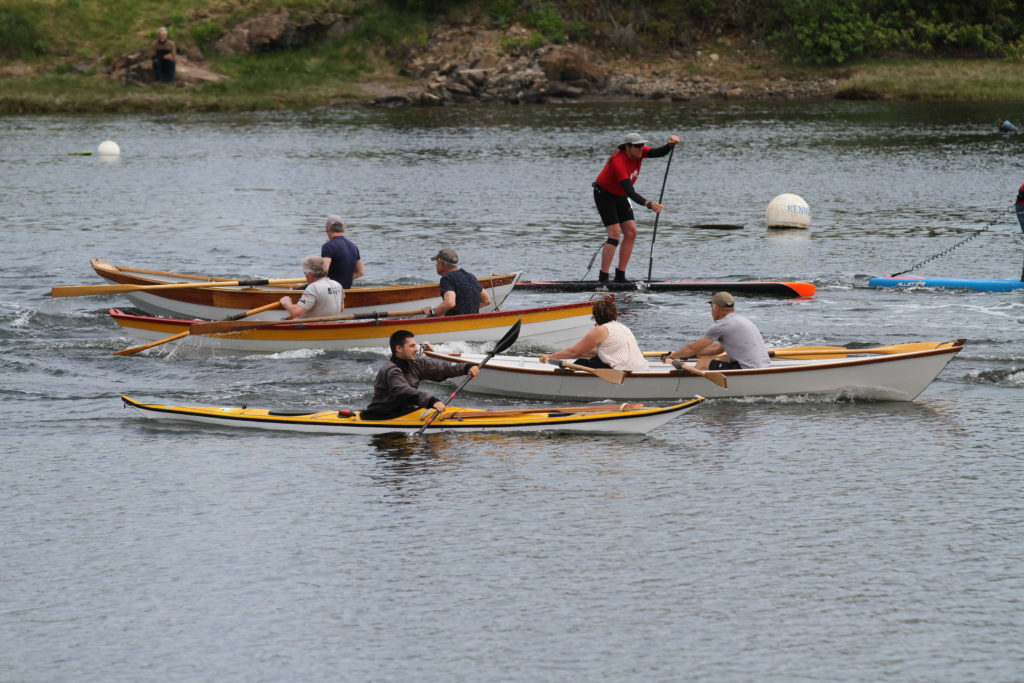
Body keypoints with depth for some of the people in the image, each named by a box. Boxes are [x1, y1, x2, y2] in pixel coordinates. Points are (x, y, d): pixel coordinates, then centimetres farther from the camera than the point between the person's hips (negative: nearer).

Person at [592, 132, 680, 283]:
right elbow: (630, 191, -41)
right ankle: (603, 278, -17)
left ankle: (620, 276, 4)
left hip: (620, 196, 9)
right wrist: (648, 204, -53)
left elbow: (659, 153, -18)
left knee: (631, 232, 0)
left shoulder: (638, 152, -10)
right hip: (604, 195, -9)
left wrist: (670, 145, -40)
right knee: (615, 234, -18)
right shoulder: (618, 162, -34)